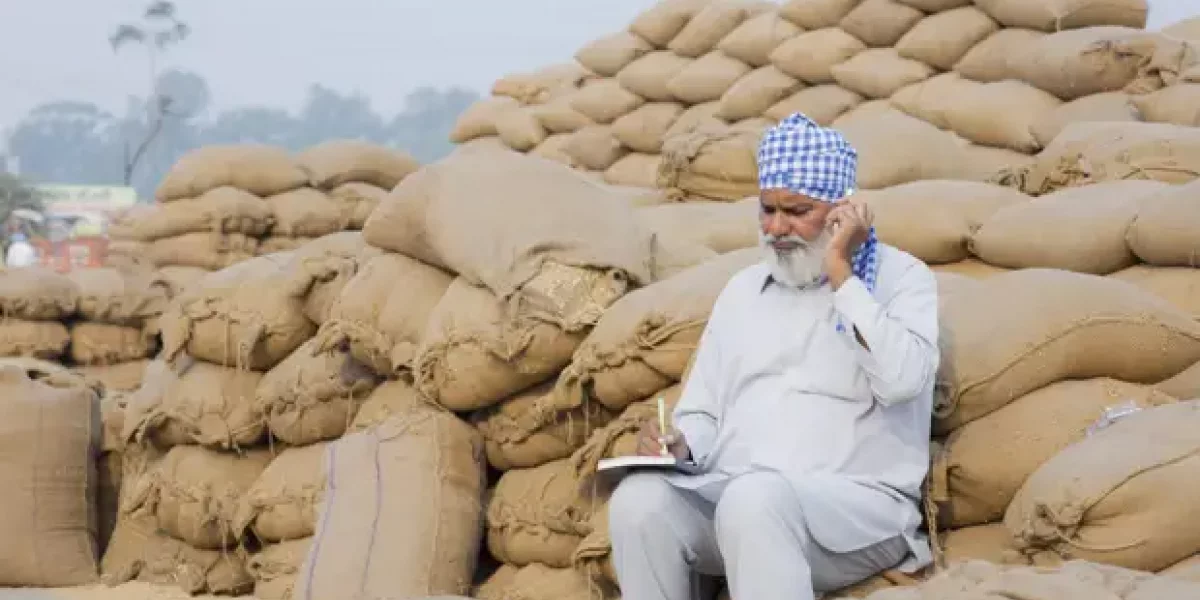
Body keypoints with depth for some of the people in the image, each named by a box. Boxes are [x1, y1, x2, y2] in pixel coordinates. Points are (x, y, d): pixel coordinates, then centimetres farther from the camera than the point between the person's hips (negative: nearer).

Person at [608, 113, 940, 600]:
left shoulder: (902, 278, 6)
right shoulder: (742, 289, 22)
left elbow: (901, 379, -14)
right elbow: (704, 412, 22)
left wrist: (841, 275, -8)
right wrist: (679, 446, -2)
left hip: (857, 507, -5)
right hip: (731, 495, 5)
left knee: (755, 500, -39)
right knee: (641, 500, -28)